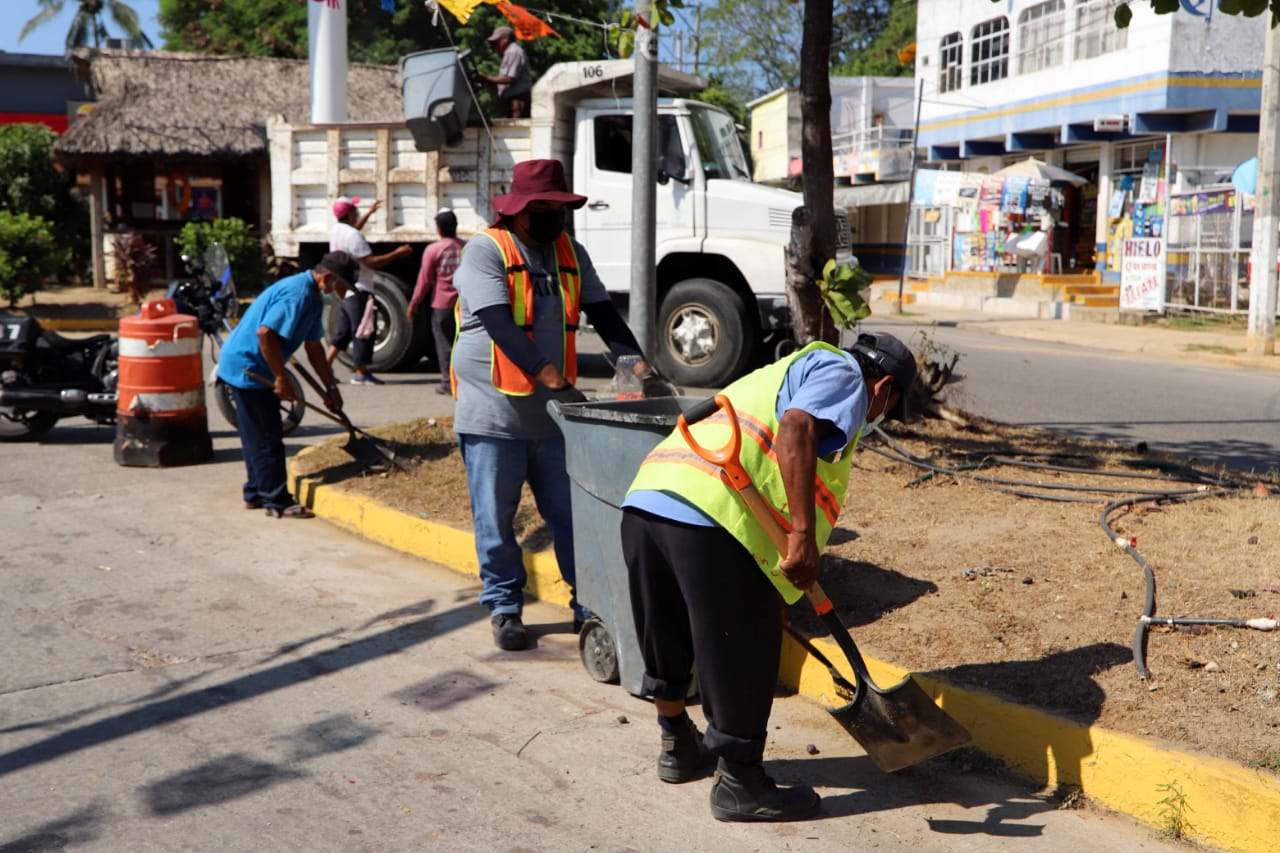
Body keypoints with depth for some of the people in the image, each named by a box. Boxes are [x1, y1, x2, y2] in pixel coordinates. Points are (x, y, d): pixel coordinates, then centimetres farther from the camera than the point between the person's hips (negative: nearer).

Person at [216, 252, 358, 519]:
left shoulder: (313, 297, 11)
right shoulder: (298, 294, -22)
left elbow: (313, 346, 17)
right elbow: (265, 332, -31)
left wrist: (331, 387, 15)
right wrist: (282, 378, -24)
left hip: (244, 365, 11)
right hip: (247, 366, -11)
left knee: (257, 436, 17)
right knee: (267, 438, -5)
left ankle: (256, 494, 26)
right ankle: (277, 501, 0)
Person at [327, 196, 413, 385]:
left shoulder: (336, 231, 10)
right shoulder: (353, 235, -19)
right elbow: (372, 262, -23)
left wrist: (370, 212, 41)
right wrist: (397, 253, -16)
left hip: (342, 290, 9)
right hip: (358, 291, -9)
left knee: (343, 332, 16)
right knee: (362, 333, -2)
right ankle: (361, 373, 3)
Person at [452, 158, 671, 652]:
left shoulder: (569, 253, 10)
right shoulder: (486, 249, -8)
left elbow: (603, 315, 6)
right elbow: (500, 325, -19)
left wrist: (643, 371, -8)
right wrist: (555, 381, -25)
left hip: (553, 413, 5)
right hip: (493, 415, -5)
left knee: (572, 514, 6)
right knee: (496, 519, 5)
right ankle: (504, 607, 20)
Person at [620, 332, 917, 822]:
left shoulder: (784, 375, 37)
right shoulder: (842, 373, 9)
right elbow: (795, 430, -15)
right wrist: (804, 537, -19)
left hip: (643, 501, 9)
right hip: (710, 515, -9)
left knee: (667, 640, 25)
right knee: (743, 652, 6)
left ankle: (678, 748, 44)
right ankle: (740, 785, 17)